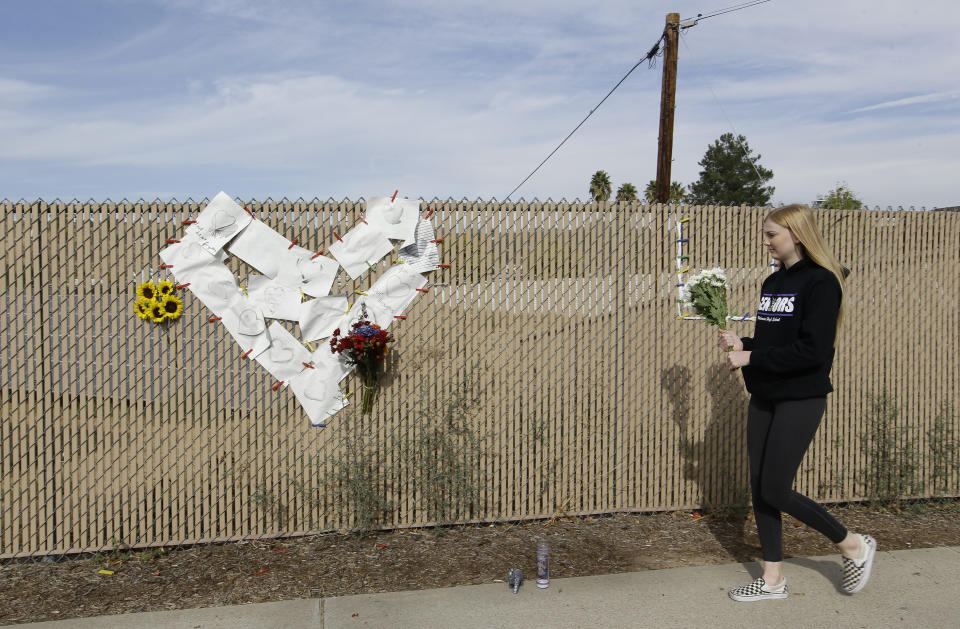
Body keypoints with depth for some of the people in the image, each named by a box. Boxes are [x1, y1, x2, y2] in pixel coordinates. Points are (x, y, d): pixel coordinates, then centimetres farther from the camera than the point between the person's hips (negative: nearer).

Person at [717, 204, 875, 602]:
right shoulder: (774, 282, 11)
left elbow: (812, 351, -21)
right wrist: (742, 344, -1)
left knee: (775, 490, -5)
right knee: (759, 488, 9)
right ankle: (772, 580, 21)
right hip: (764, 398, 8)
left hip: (800, 400, -8)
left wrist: (751, 358, -19)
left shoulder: (821, 282, -13)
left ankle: (854, 545, 18)